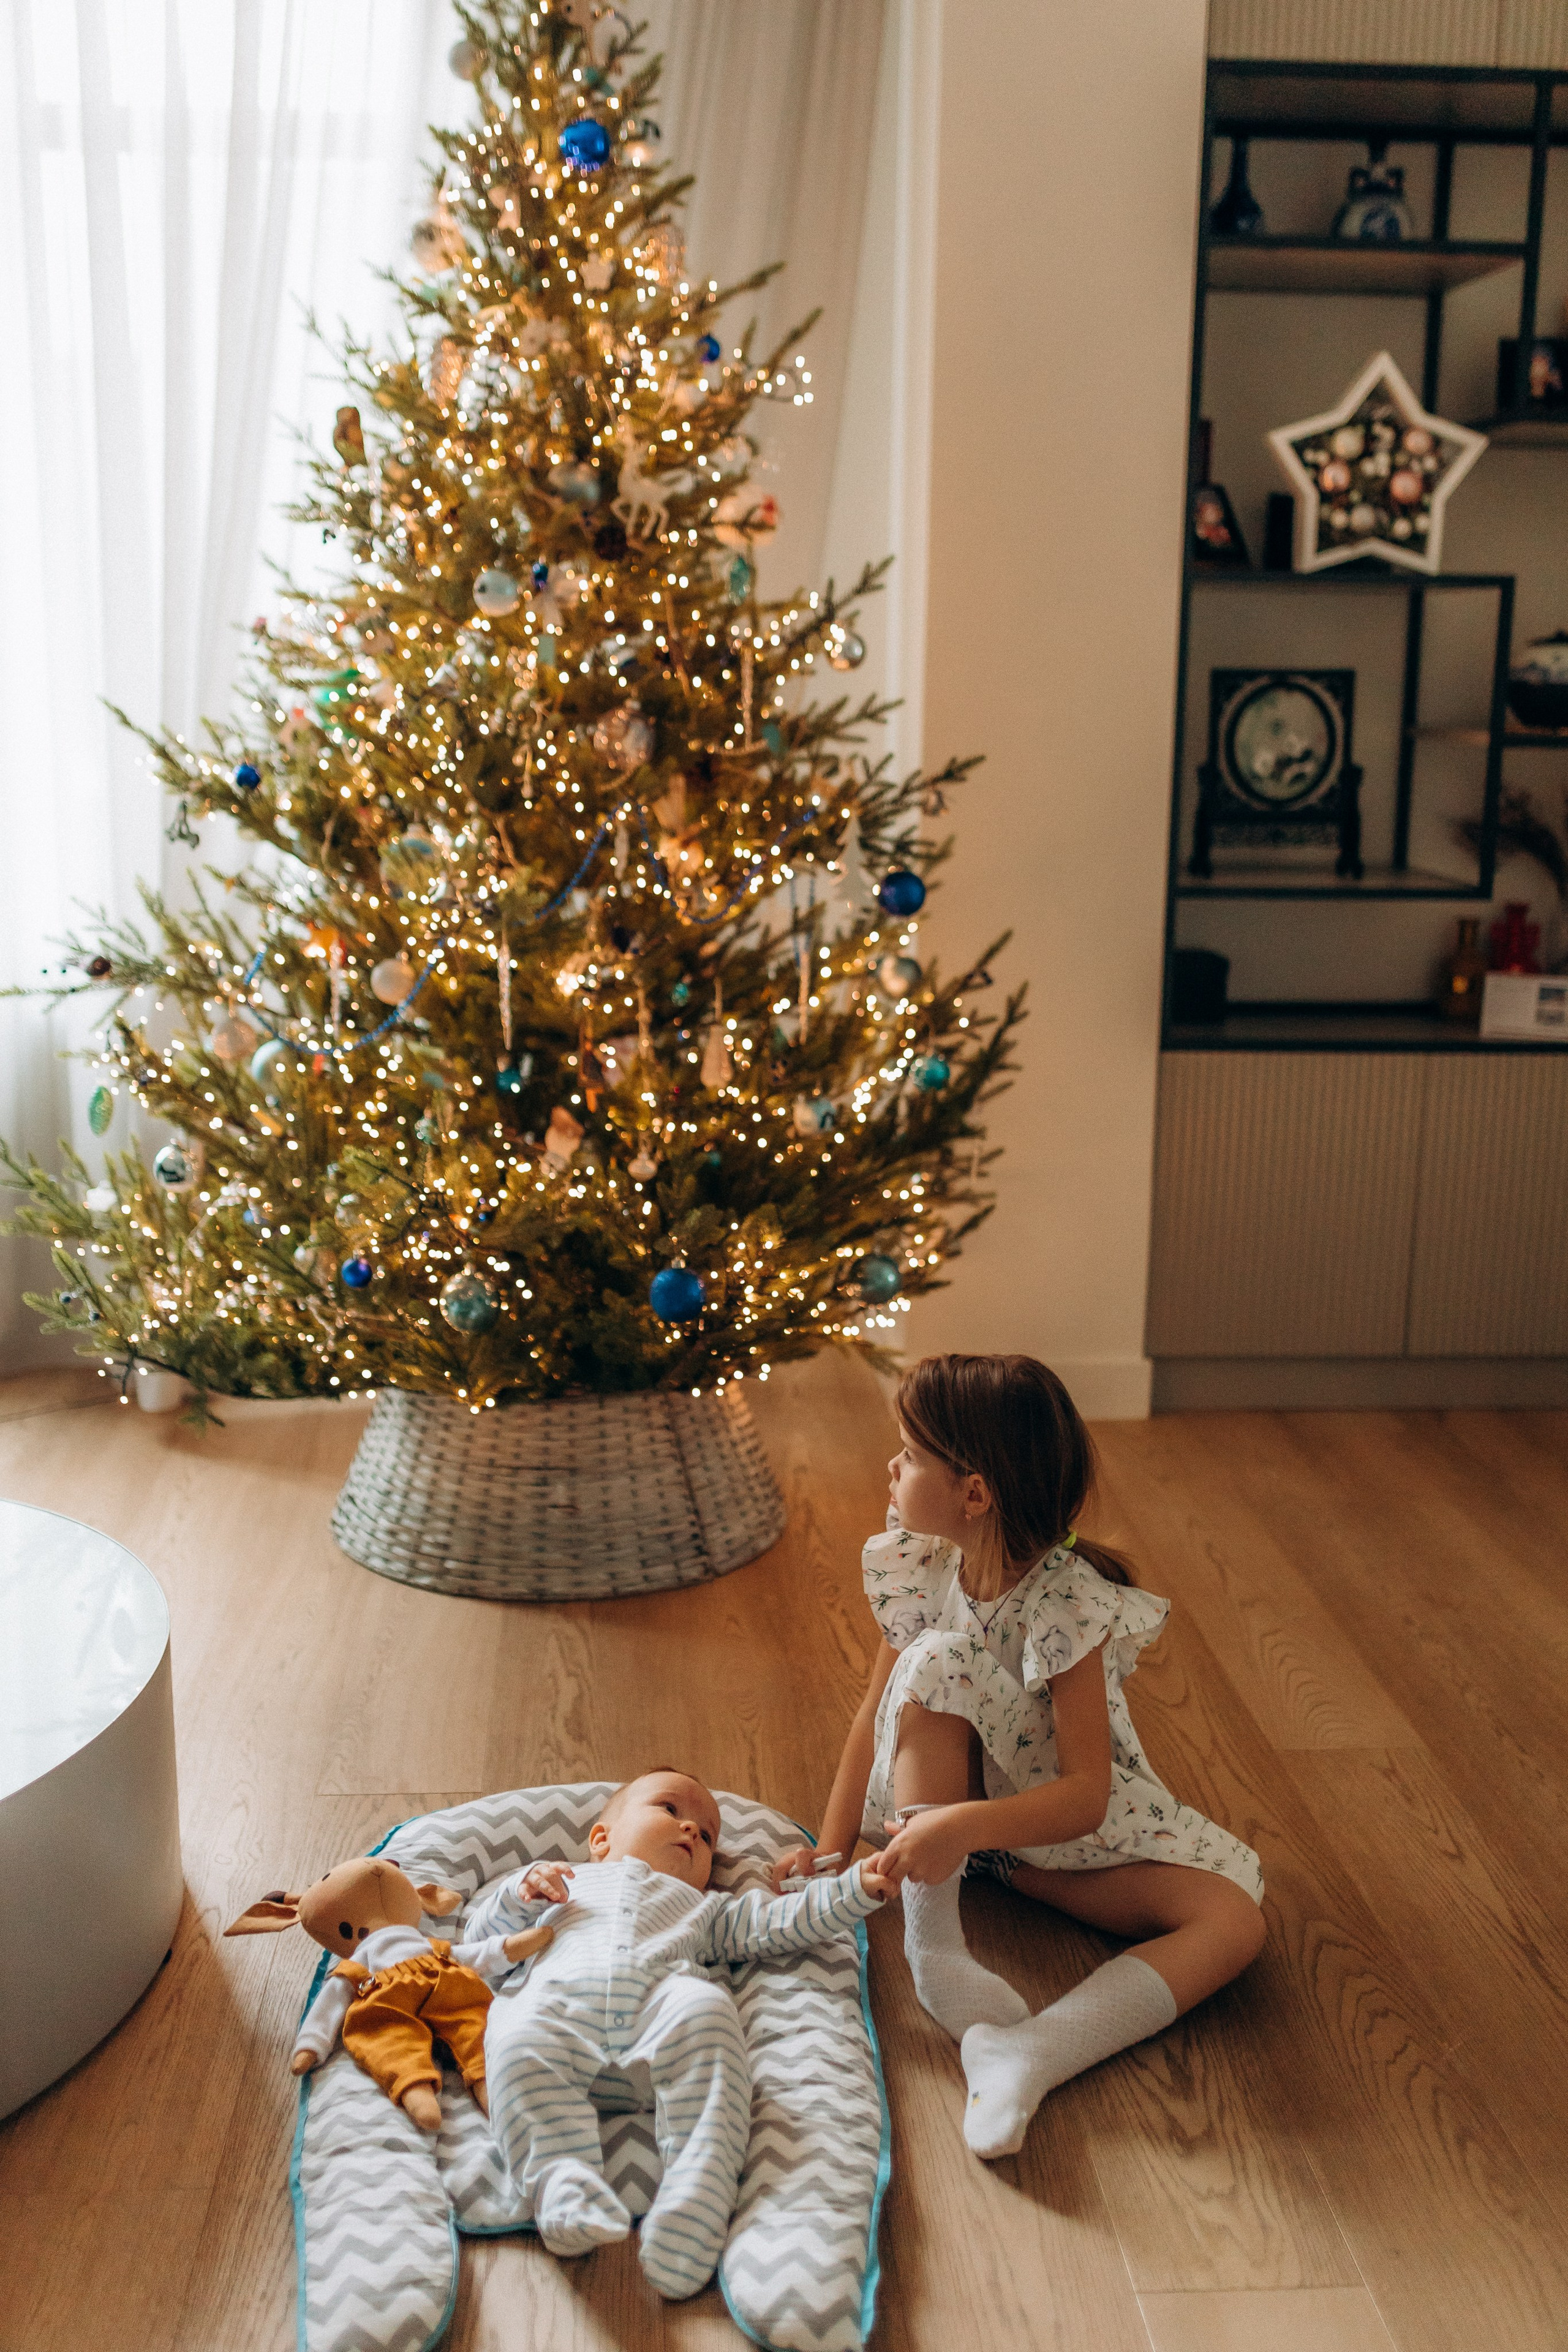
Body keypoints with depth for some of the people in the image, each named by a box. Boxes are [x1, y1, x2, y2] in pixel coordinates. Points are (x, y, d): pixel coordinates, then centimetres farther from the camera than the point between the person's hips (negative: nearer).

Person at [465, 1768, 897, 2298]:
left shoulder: (702, 1906, 46)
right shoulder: (559, 1887, 44)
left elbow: (777, 1924, 35)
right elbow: (480, 1935, 36)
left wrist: (857, 1887, 24)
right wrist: (520, 1895, 16)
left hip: (663, 1997, 1)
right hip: (557, 2002, 0)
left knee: (704, 2016, -35)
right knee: (519, 2041, -36)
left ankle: (698, 2194, -42)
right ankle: (565, 2182, -42)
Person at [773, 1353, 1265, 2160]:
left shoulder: (1068, 1603, -28)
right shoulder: (922, 1568, -11)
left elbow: (1086, 1794, -32)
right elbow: (876, 1714, -3)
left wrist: (967, 1827, -45)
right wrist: (830, 1848, -8)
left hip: (1067, 1823, -3)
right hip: (951, 1798, 3)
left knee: (1235, 1917, -26)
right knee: (933, 1665, -28)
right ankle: (934, 1947, -30)